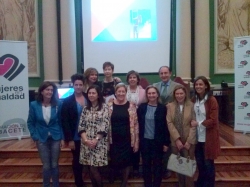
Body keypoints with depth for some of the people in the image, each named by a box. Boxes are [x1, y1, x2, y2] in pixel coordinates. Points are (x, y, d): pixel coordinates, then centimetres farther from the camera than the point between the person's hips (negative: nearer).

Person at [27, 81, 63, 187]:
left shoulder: (58, 104, -5)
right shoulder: (34, 105, -6)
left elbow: (61, 122, 1)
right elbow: (30, 122, 1)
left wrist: (62, 137, -3)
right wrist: (35, 137, -6)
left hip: (55, 138, 0)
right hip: (42, 139, 0)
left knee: (54, 165, 8)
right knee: (46, 166, 5)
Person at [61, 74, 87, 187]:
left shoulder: (89, 99, 1)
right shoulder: (67, 101, -5)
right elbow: (65, 122, -7)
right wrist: (69, 139, -11)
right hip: (76, 138, -2)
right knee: (77, 161, 10)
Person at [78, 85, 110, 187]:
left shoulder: (104, 107, -3)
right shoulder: (85, 108, 10)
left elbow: (105, 126, -9)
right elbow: (81, 126, 5)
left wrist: (96, 140, -15)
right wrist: (85, 139, -10)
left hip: (99, 143, -4)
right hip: (86, 142, 4)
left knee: (94, 169, -6)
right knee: (91, 169, 8)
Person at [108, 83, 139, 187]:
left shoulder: (131, 106, -3)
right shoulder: (109, 106, -1)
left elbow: (135, 124, -2)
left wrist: (136, 142, -3)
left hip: (127, 140, 0)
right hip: (113, 140, 0)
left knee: (126, 163, 10)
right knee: (113, 162, 9)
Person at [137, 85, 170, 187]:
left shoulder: (163, 108, -4)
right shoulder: (142, 107, 0)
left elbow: (166, 126, -3)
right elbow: (138, 124, 3)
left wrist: (166, 142, -5)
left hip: (158, 141, -1)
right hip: (145, 141, 2)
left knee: (157, 165, 8)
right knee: (146, 165, 11)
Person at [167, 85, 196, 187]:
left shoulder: (191, 106, -2)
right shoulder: (170, 106, 3)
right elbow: (169, 123, -4)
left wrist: (189, 141, -12)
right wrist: (177, 139, -12)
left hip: (189, 141, -2)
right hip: (175, 141, 2)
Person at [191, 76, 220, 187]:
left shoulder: (212, 100, -10)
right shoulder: (193, 100, 5)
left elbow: (213, 120, -14)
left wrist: (198, 123, -17)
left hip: (208, 138, -5)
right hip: (197, 137, 5)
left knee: (208, 164, 5)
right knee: (200, 164, 16)